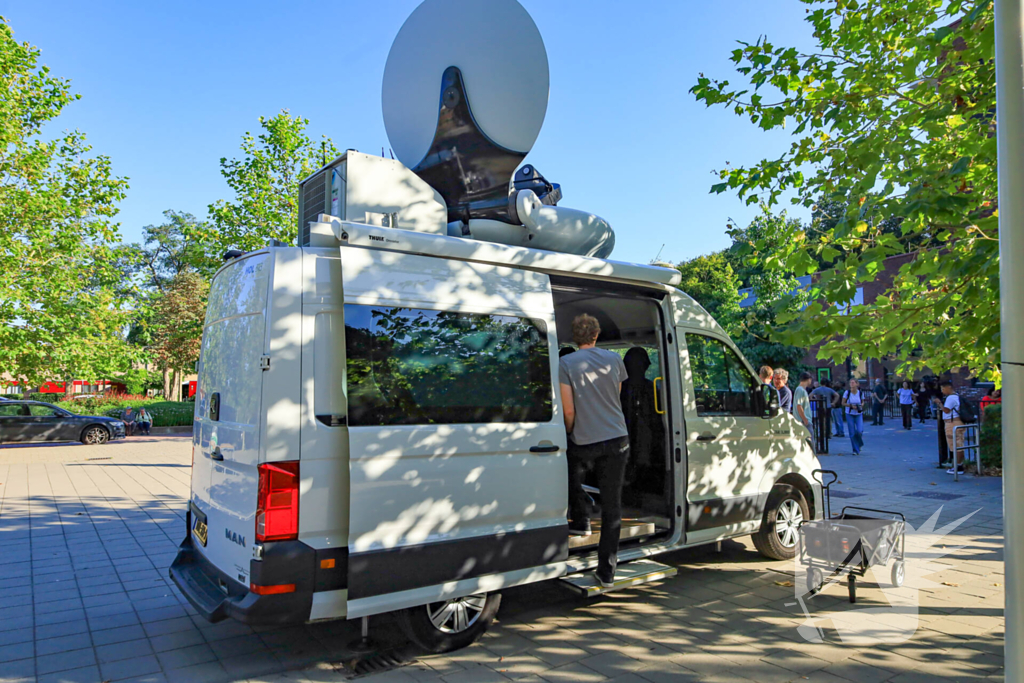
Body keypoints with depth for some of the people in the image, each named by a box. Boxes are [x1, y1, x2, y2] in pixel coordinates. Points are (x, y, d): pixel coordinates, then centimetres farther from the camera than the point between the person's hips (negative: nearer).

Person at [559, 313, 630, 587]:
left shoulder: (566, 364, -6)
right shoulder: (614, 359, 5)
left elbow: (569, 410, -8)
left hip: (584, 442, -2)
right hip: (617, 440, 2)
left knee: (570, 465, 32)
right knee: (612, 505, 7)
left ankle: (580, 521, 26)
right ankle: (607, 569, 11)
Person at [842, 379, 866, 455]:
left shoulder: (861, 393, -3)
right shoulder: (847, 392, -7)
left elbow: (863, 402, 13)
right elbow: (843, 403, -2)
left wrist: (861, 405, -9)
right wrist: (851, 405, -17)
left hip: (859, 414, 0)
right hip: (850, 414, 0)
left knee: (859, 431, -13)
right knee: (852, 433, -2)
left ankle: (859, 444, 21)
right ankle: (856, 450, 11)